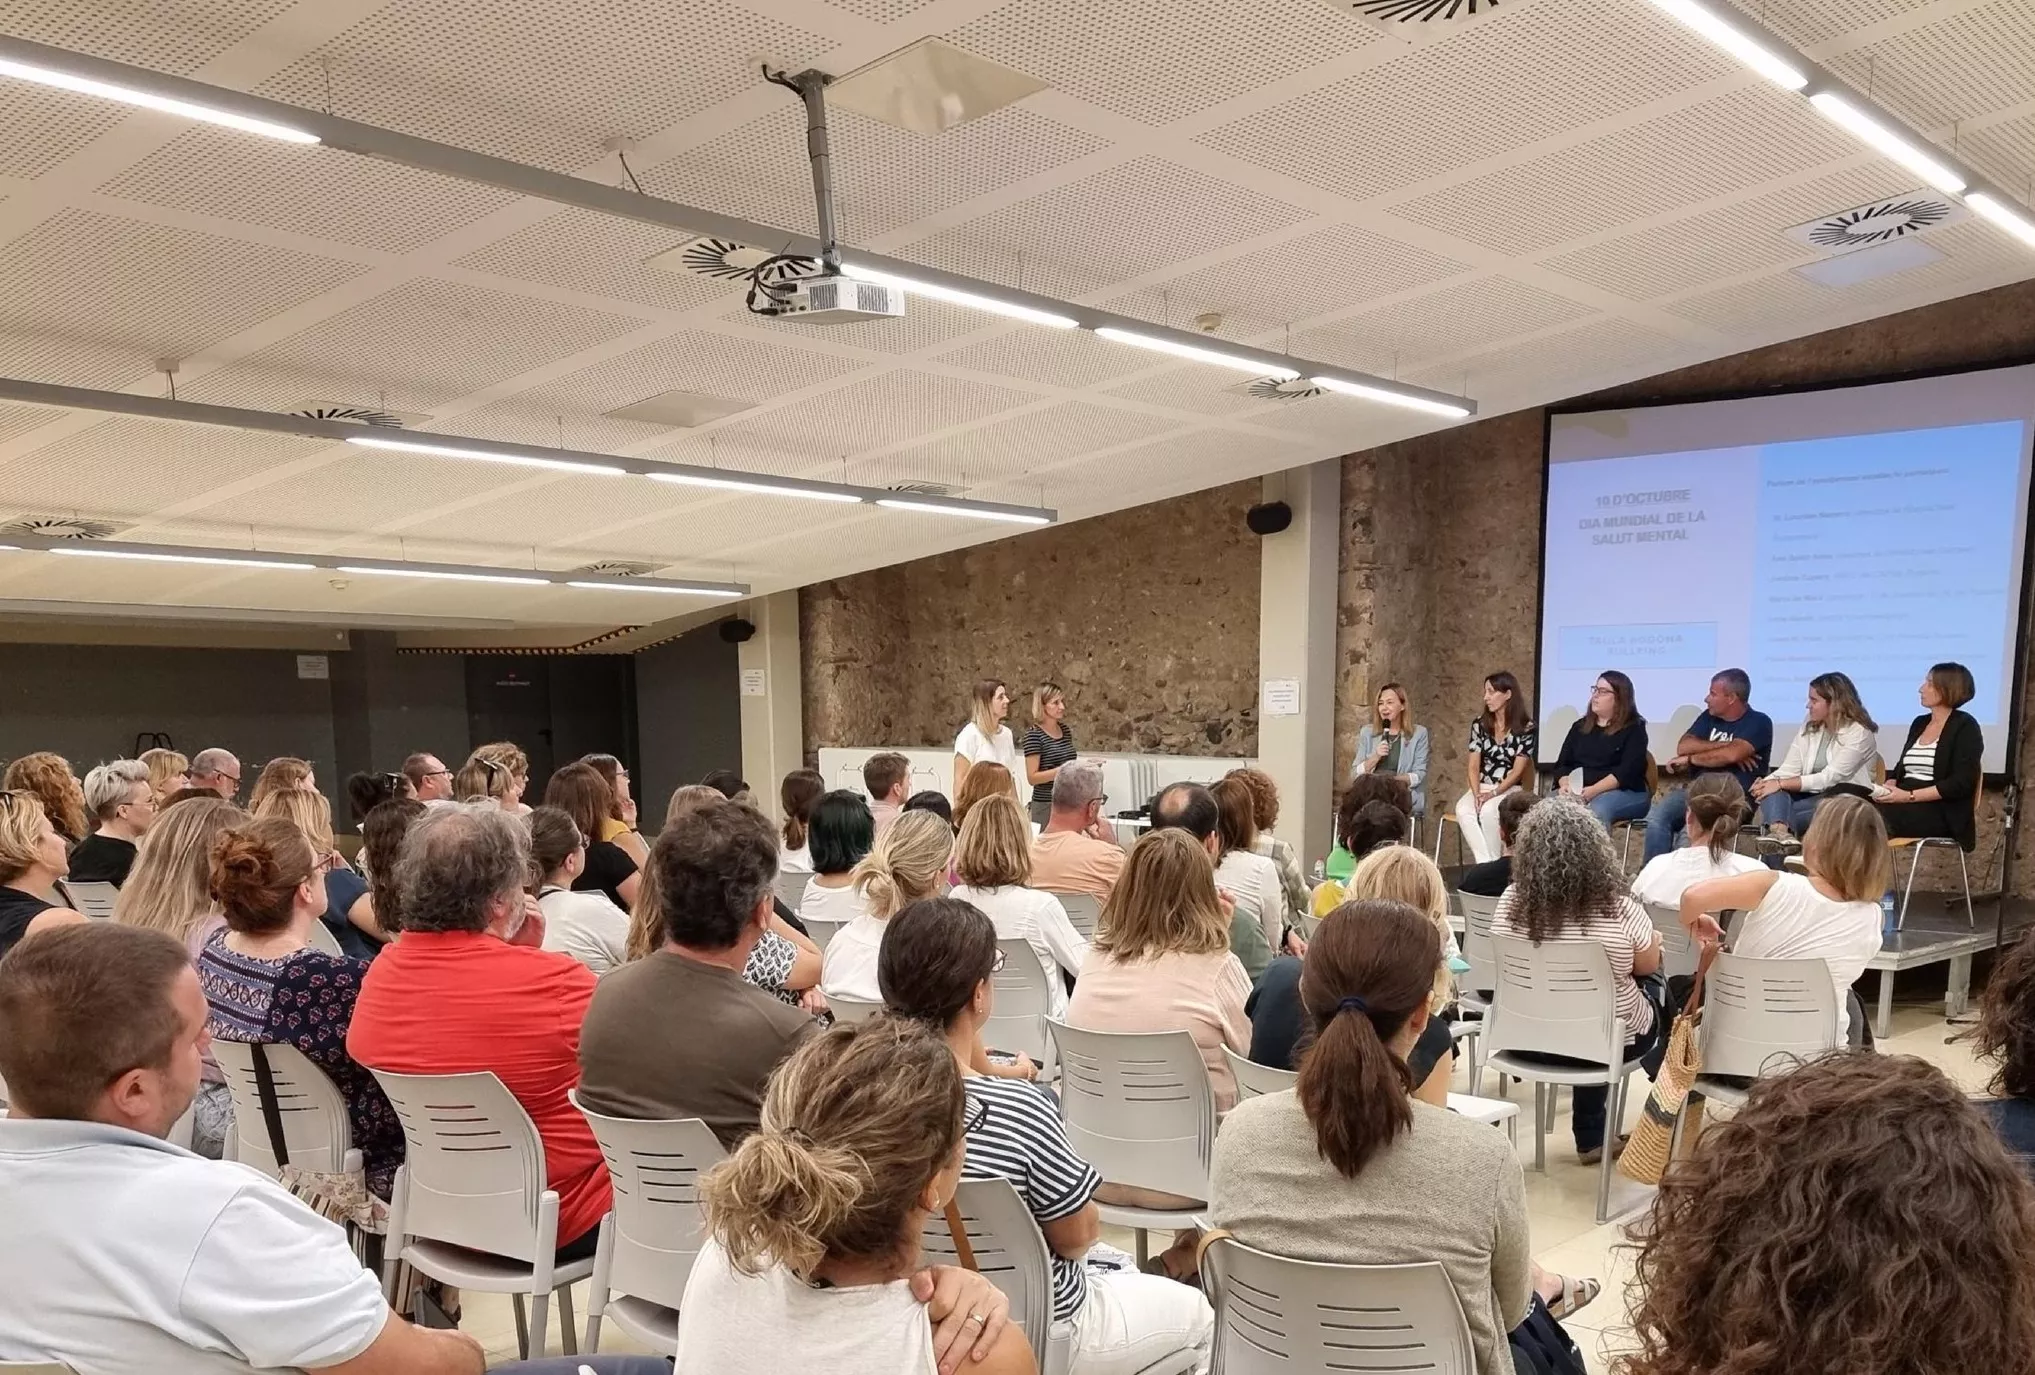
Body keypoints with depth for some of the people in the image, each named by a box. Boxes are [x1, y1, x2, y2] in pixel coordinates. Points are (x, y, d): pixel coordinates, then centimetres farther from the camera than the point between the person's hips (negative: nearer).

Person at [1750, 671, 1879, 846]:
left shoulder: (1858, 732, -10)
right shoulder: (1809, 726, 10)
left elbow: (1829, 778, -20)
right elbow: (1790, 769, 2)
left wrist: (1781, 784, -25)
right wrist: (1767, 781, -20)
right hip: (1811, 795, 5)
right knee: (1772, 789, -29)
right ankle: (1779, 830, -55)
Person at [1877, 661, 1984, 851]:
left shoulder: (1964, 726, -2)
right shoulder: (1919, 723, 19)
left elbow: (1962, 783, -12)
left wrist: (1909, 796, -19)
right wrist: (1888, 787, -6)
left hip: (1941, 812, -6)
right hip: (1908, 806, 6)